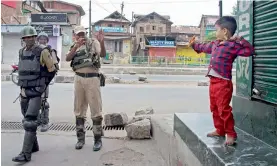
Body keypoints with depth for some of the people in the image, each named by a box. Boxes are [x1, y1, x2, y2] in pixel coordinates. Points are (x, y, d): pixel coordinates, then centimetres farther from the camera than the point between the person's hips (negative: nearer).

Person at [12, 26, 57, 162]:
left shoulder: (42, 51, -10)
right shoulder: (22, 52, 9)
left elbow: (52, 70, -3)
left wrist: (42, 85, 2)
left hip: (36, 93, -7)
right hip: (24, 91, 7)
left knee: (30, 122, -13)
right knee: (27, 119, 14)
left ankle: (26, 154, -11)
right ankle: (34, 146, 30)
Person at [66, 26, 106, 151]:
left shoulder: (93, 42, 2)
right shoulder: (74, 47, 14)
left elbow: (102, 54, -17)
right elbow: (67, 58, -5)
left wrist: (101, 42, -35)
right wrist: (76, 45, -17)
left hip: (92, 78, -4)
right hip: (78, 79, 4)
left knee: (96, 109, -1)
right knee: (79, 110, 9)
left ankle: (98, 139, 9)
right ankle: (80, 138, 20)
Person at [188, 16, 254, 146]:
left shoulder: (233, 45, -13)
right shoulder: (215, 44, 13)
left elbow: (250, 51, -22)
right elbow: (204, 47, 33)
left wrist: (240, 40, -28)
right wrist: (194, 45, 45)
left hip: (223, 83, -9)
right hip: (213, 81, 9)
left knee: (224, 110, -6)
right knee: (214, 108, 17)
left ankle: (231, 134, 8)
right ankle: (219, 130, 31)